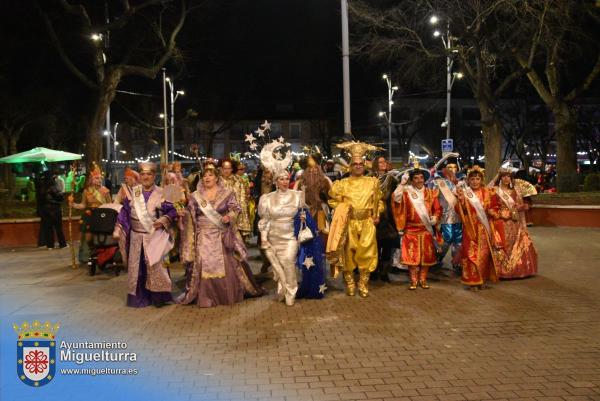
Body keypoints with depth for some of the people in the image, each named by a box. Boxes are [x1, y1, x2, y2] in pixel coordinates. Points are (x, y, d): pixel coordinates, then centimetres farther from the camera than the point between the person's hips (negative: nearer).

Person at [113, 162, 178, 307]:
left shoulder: (161, 193, -3)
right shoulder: (132, 192, 6)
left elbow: (172, 211, -2)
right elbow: (124, 212, 8)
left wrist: (163, 220, -18)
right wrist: (118, 230, 2)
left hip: (155, 237, -3)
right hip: (136, 237, 3)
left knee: (156, 266, -4)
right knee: (136, 267, 6)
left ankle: (158, 297, 7)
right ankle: (138, 297, 18)